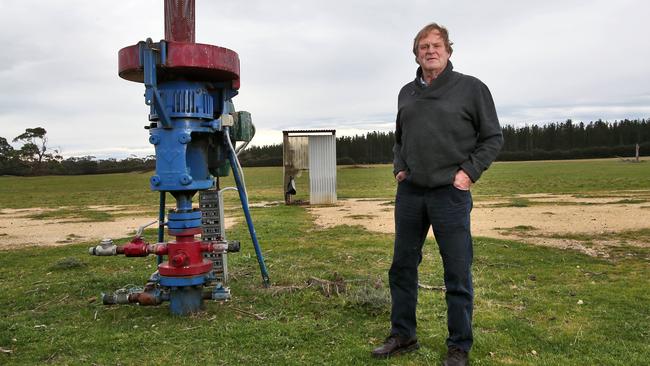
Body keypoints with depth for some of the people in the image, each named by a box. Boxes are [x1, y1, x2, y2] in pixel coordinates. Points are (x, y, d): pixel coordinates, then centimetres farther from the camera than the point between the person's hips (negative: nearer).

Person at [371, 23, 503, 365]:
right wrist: (399, 167, 9)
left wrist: (469, 171, -9)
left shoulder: (471, 88, -1)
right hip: (409, 192, 5)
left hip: (451, 193, -5)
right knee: (402, 266, 12)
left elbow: (493, 137, 1)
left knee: (457, 274, 2)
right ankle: (402, 335, 28)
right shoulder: (406, 93, 13)